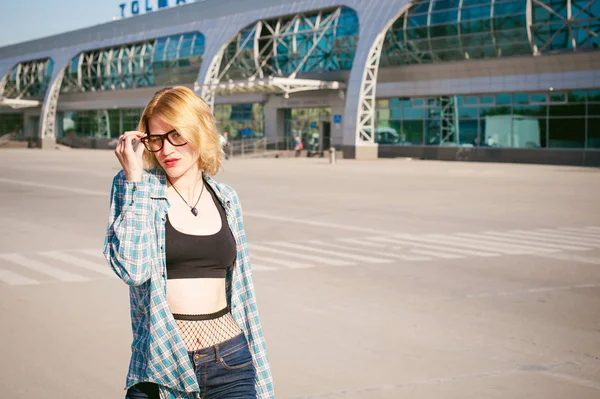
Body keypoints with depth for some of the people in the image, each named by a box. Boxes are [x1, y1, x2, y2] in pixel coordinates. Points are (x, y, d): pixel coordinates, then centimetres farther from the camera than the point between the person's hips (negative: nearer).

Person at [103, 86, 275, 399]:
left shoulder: (226, 199, 7)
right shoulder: (133, 186, -3)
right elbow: (132, 268, -18)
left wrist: (258, 368, 14)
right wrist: (135, 180, -16)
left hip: (229, 362, 3)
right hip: (161, 363, -2)